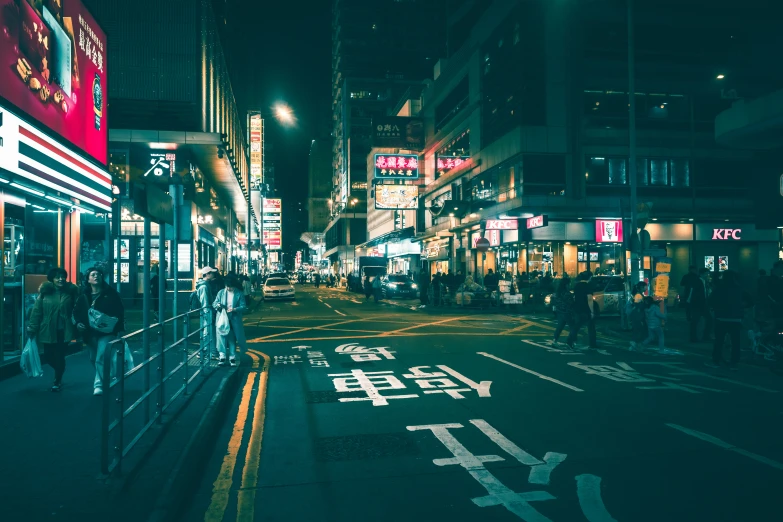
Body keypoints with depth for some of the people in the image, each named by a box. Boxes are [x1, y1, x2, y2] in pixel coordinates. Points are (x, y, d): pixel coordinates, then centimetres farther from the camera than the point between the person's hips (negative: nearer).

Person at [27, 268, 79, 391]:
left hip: (64, 330, -1)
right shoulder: (44, 292, -3)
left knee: (60, 356, 1)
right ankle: (59, 374, 38)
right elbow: (36, 312, -2)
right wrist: (32, 329, -4)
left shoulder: (71, 291, -1)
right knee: (49, 356, 8)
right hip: (48, 331, 1)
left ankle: (57, 382, 19)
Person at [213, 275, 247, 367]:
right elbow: (214, 303, 5)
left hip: (234, 321, -1)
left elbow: (243, 307, -5)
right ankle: (222, 356, 4)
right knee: (222, 337, -3)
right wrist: (217, 305, -19)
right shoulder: (221, 292, 4)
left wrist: (234, 309, -23)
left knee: (232, 339, 6)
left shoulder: (239, 294, -1)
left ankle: (232, 357, 15)